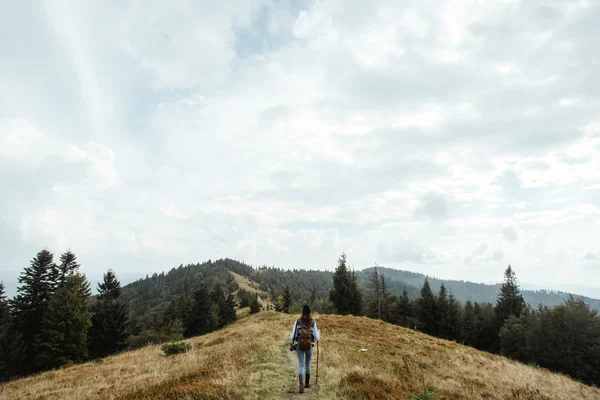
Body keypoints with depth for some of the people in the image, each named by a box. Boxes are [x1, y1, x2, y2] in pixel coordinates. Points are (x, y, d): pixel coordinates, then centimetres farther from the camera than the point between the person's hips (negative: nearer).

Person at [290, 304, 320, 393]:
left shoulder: (297, 321, -3)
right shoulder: (313, 322, -4)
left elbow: (292, 336, -2)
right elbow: (317, 337, -3)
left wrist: (292, 343, 20)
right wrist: (318, 331, 17)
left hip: (299, 345, -1)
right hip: (309, 345, 1)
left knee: (301, 365, -2)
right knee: (308, 364, 22)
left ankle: (301, 385, -21)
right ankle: (307, 383, 35)